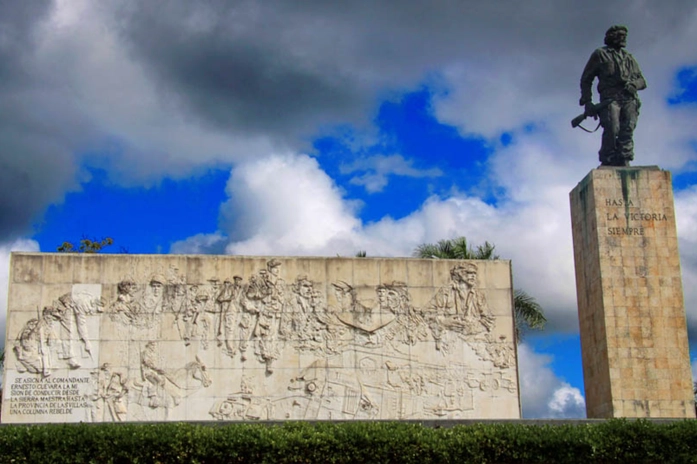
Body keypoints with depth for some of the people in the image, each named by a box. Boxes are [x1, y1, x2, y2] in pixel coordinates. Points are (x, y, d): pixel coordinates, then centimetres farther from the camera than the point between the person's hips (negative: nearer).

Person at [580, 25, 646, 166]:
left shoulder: (629, 58, 31)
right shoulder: (600, 54, 18)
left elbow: (642, 81, 25)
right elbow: (586, 79, 13)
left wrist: (633, 84, -1)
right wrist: (587, 102, 1)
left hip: (629, 99, 3)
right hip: (610, 99, -3)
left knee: (627, 130, -16)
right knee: (612, 129, -21)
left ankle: (624, 162, -22)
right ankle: (607, 163, -16)